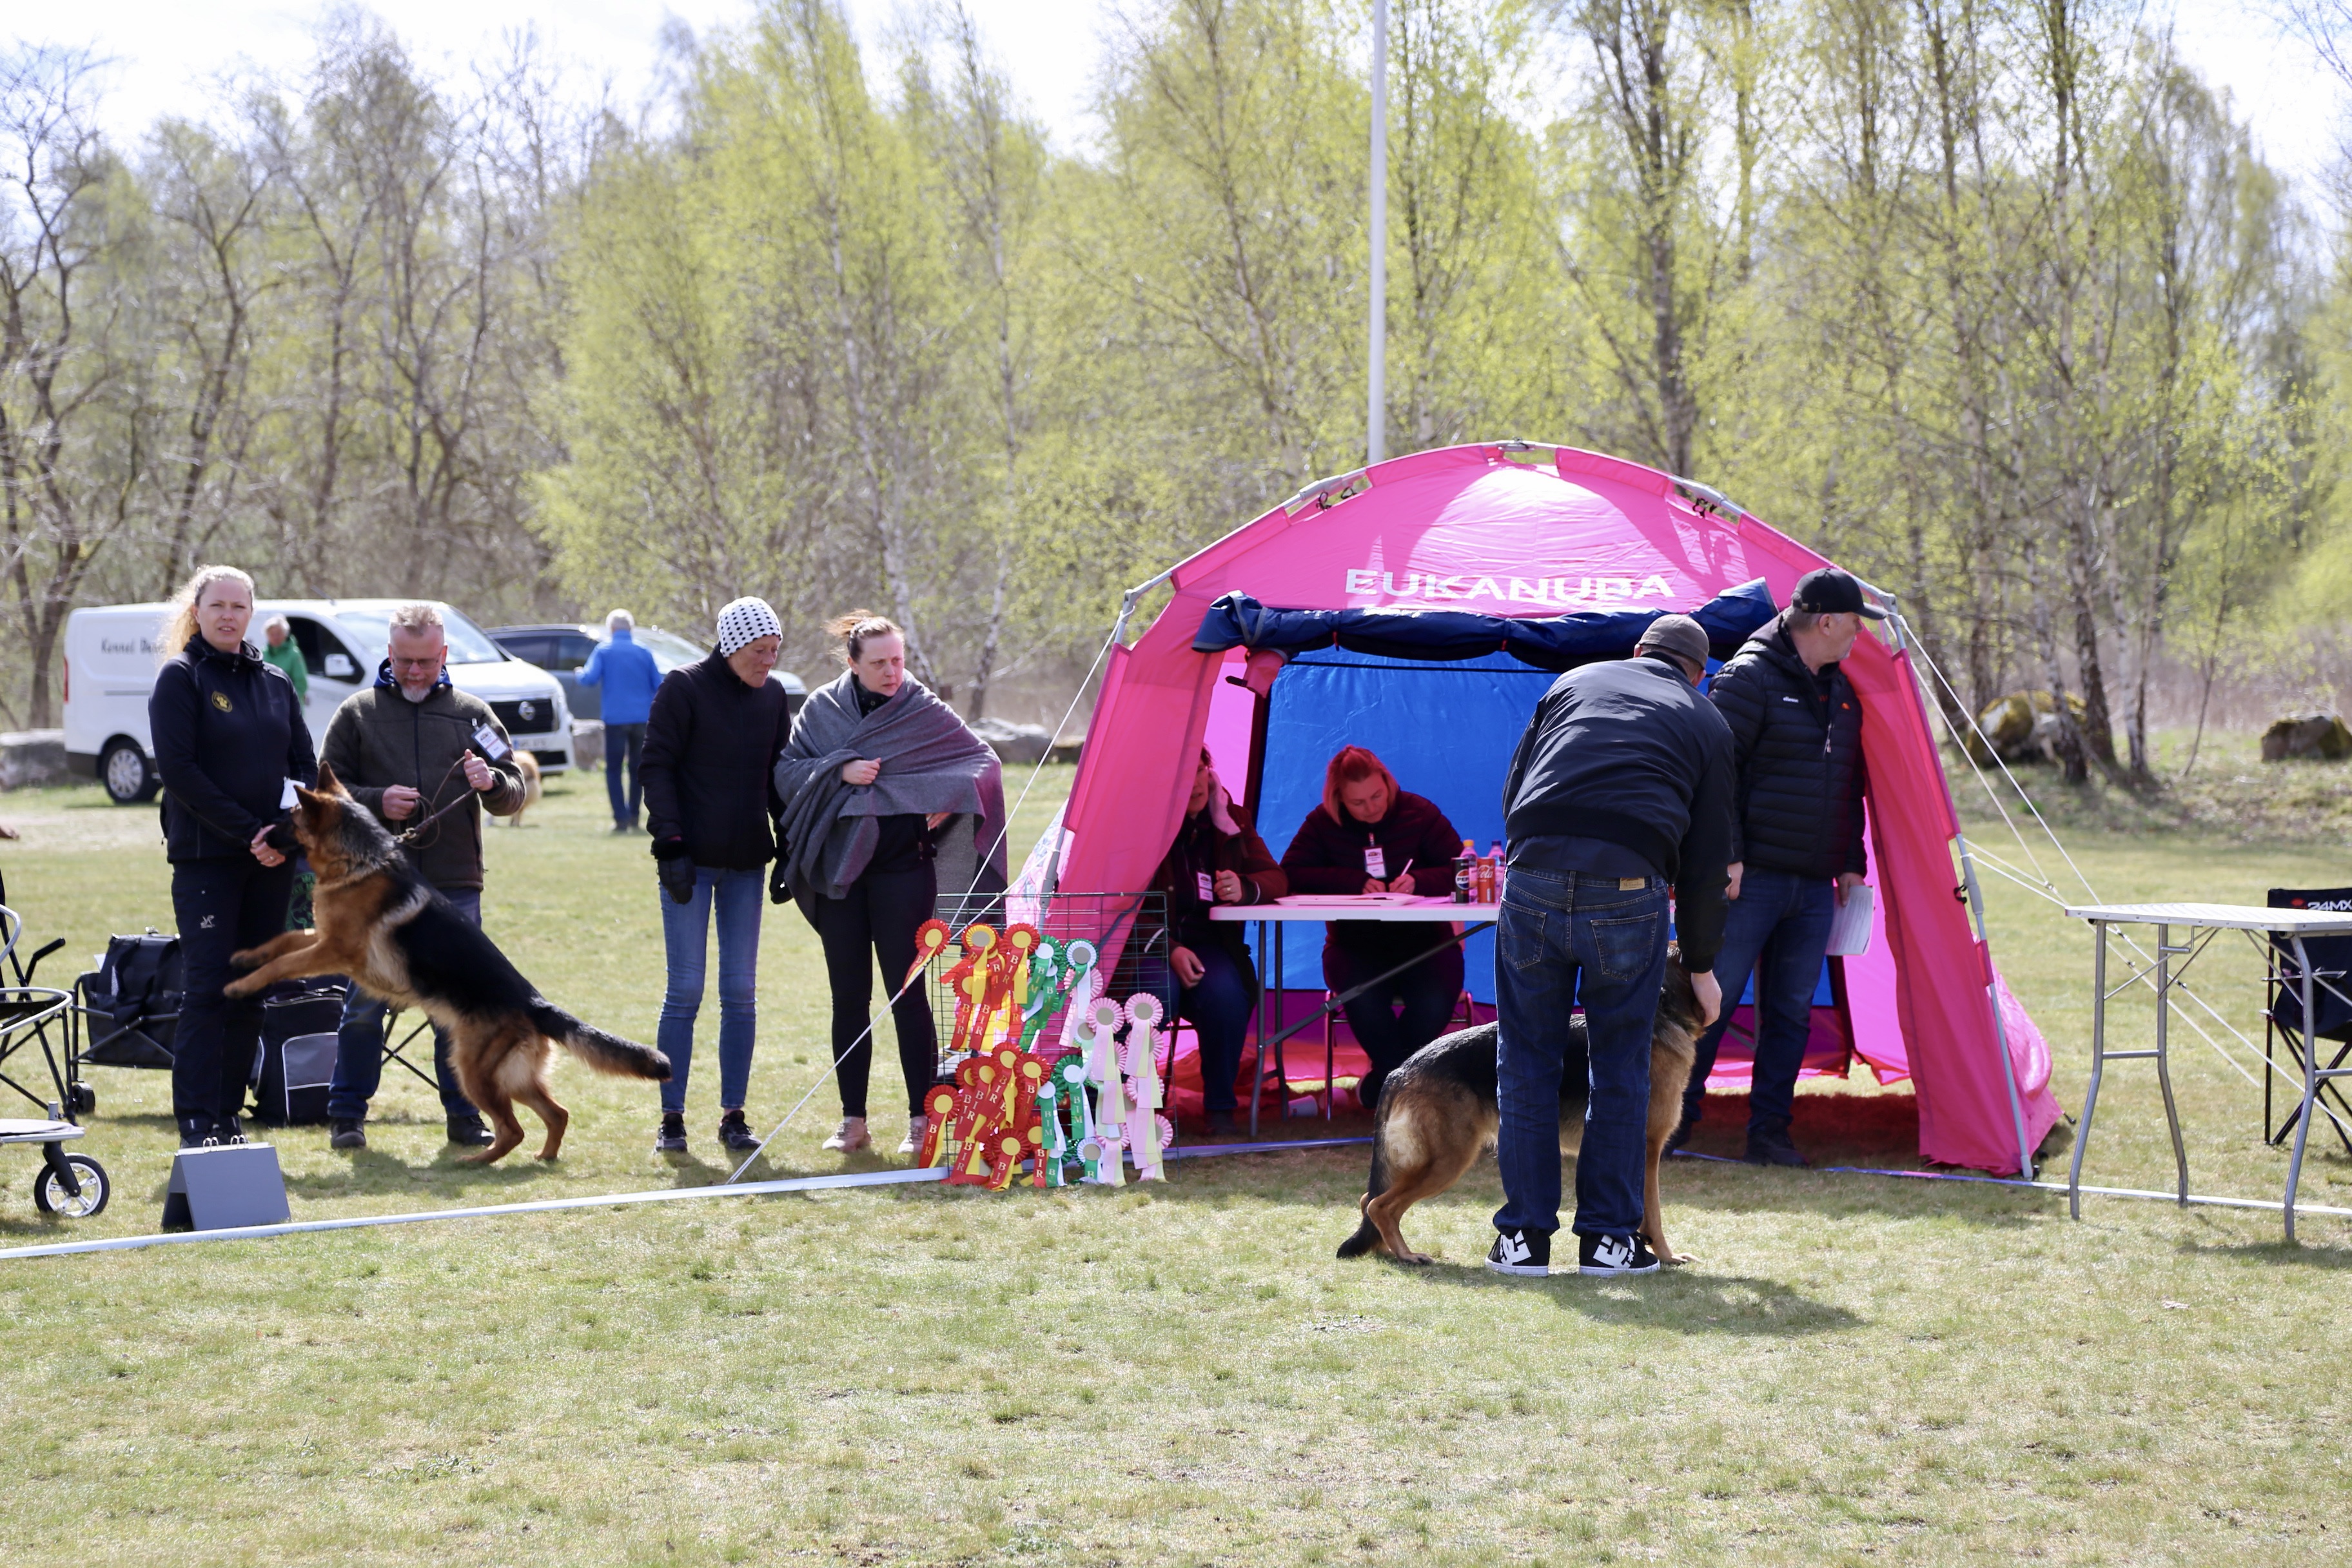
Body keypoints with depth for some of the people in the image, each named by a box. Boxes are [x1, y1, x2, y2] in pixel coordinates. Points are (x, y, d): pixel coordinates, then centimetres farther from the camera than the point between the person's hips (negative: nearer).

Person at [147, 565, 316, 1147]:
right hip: (206, 858, -5)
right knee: (208, 987, -9)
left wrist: (286, 835, -8)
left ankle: (229, 1116, 11)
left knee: (251, 991, 5)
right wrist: (247, 830, -15)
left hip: (272, 860, 5)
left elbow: (306, 766, 10)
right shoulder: (180, 678, -2)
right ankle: (197, 1123, -9)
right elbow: (178, 769, -11)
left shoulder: (274, 682, 13)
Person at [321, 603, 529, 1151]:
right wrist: (376, 801, -13)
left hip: (455, 885, 1)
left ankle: (464, 1116, 13)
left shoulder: (470, 713, 9)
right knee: (364, 1005, 2)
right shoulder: (358, 713, 5)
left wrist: (492, 782, -15)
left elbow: (514, 794, 8)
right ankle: (346, 1115, 11)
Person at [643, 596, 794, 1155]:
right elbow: (658, 767, -7)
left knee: (742, 993, 4)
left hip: (746, 863, 5)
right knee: (685, 990, -5)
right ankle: (671, 1119, 1)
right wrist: (670, 843, -15)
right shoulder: (684, 688, -5)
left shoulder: (772, 695, 10)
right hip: (691, 861, -5)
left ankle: (733, 1116, 10)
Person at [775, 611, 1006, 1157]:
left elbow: (984, 761, 5)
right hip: (839, 870, 3)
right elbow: (786, 771, 2)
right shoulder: (822, 710, 4)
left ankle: (921, 1119, 1)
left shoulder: (924, 712, -1)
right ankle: (853, 1120, 13)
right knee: (848, 996, 6)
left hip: (902, 870, -3)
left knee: (907, 993, -3)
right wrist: (839, 770, -14)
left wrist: (951, 799, -12)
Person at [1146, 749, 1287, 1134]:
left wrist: (1245, 889, -23)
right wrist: (1170, 951, -24)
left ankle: (1220, 1108, -16)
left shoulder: (1232, 821, 11)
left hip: (1210, 940, 3)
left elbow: (1276, 878, 2)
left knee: (1225, 992, -31)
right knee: (1158, 991, -36)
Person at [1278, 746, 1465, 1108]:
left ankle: (1386, 1075, -3)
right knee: (1363, 998, -35)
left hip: (1422, 942, 0)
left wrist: (1419, 881, -21)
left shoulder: (1419, 813, 3)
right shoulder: (1323, 823, 4)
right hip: (1354, 946, 0)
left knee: (1435, 1001, -31)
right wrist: (1356, 882, -16)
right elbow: (1291, 874, -8)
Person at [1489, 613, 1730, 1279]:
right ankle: (1608, 1238, 13)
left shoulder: (1576, 683, 24)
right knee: (1620, 1067, 12)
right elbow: (1707, 859, 16)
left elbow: (1512, 792, 21)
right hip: (1627, 892, -1)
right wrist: (1700, 965, 24)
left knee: (1527, 1062, 10)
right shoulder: (1706, 723, 19)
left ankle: (1525, 1237, 12)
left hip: (1534, 875, 1)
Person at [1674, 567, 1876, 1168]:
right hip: (1750, 879, -7)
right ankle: (1674, 1122, 5)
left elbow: (1850, 786, 23)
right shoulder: (1750, 678, -9)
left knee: (1790, 1012, 7)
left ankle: (1769, 1132, 12)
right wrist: (1726, 855, -17)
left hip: (1814, 888, 7)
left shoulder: (1841, 693, 16)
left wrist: (1851, 864, 17)